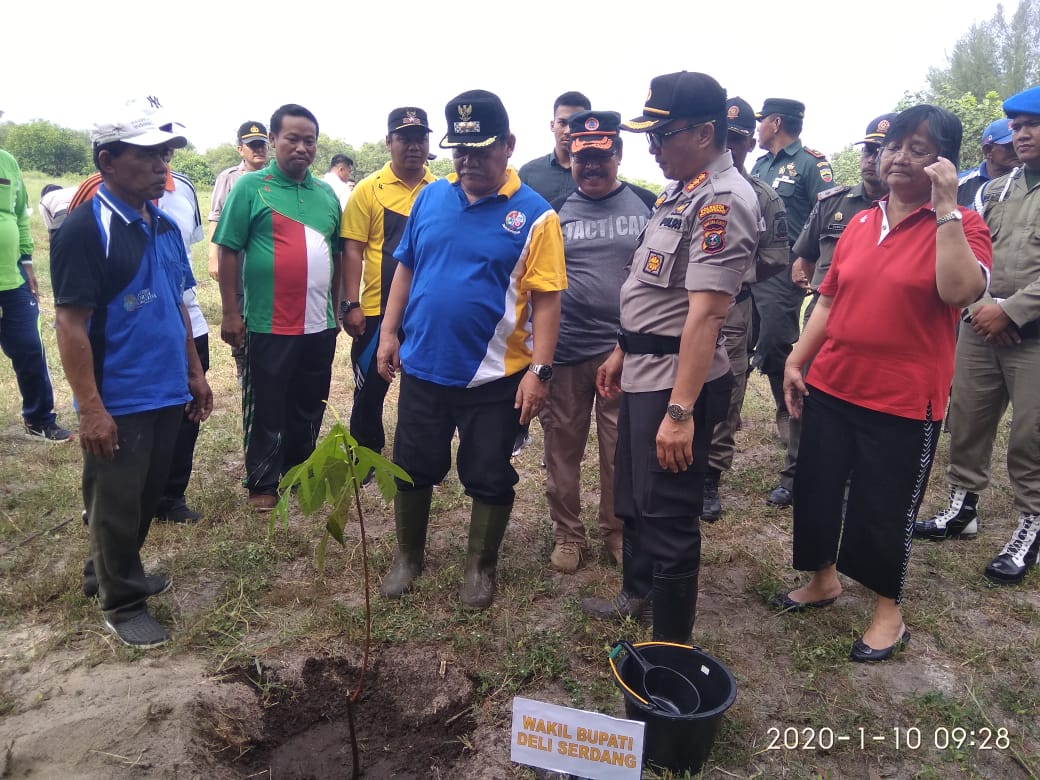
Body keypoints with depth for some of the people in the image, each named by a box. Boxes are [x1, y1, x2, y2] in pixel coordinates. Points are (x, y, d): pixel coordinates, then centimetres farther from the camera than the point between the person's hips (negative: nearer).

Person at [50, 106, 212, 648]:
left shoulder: (164, 226, 8)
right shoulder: (85, 230, -15)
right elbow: (71, 324, -18)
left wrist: (194, 373, 15)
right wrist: (90, 409, -20)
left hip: (166, 394, 7)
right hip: (117, 402, -7)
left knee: (147, 497, 20)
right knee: (116, 504, 8)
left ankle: (114, 570, 41)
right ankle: (122, 602, 24)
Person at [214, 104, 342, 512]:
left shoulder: (326, 193, 11)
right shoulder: (251, 186, -4)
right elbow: (228, 251, -6)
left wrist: (339, 305, 16)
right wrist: (230, 313, -10)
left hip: (319, 324, 5)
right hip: (268, 324, -5)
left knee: (309, 408, 16)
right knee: (266, 410, 7)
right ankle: (263, 484, 21)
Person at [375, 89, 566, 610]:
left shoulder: (533, 215, -9)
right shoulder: (430, 198, 4)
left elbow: (546, 297, -12)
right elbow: (406, 268, 12)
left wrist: (539, 370, -17)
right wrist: (389, 332, 7)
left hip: (495, 376, -3)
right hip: (422, 367, 4)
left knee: (488, 477, 10)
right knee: (413, 468, 15)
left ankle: (481, 567, 32)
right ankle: (408, 556, 37)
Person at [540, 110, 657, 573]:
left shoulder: (648, 205, 4)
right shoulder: (555, 211, 5)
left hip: (626, 349, 0)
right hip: (564, 349, 1)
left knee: (621, 448, 7)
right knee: (562, 446, 8)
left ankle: (617, 531, 26)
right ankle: (567, 533, 25)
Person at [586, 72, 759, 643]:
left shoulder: (722, 201, -19)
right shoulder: (682, 191, 13)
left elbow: (705, 314, -27)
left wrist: (681, 410, -29)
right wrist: (622, 352, 21)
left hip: (676, 382, -10)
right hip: (643, 373, 10)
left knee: (667, 517, 2)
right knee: (632, 499, 24)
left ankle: (670, 647, 22)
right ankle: (636, 598, 46)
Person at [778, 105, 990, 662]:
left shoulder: (960, 226, -6)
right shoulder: (859, 224, 8)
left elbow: (961, 292, -26)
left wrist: (945, 208, -23)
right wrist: (796, 361, 8)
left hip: (904, 402, -5)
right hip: (830, 388, 5)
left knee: (882, 509, 8)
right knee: (815, 492, 15)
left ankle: (888, 611, 32)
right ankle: (823, 579, 40)